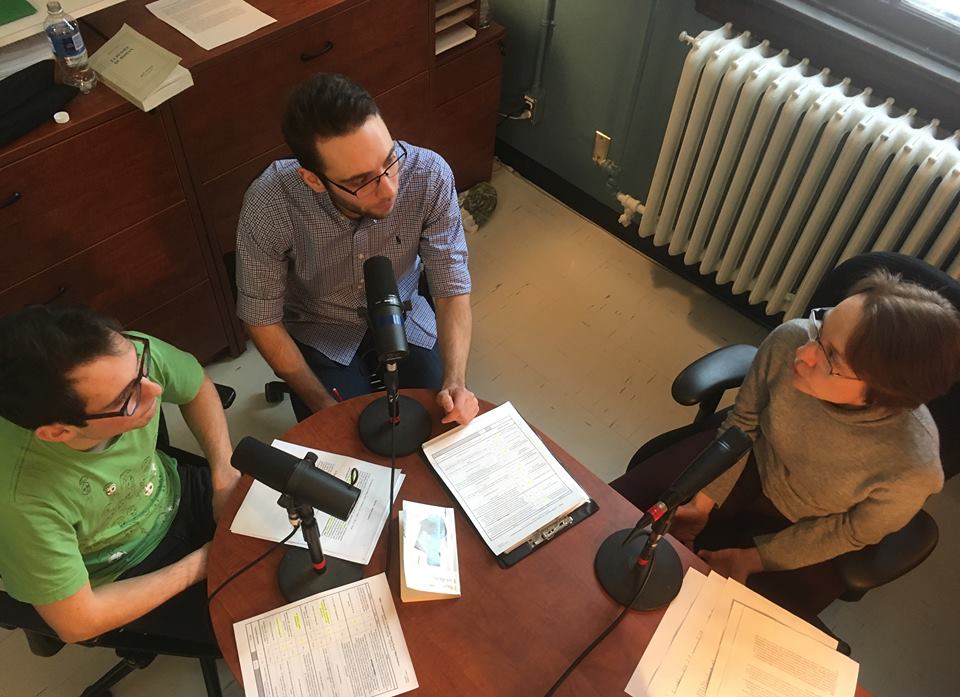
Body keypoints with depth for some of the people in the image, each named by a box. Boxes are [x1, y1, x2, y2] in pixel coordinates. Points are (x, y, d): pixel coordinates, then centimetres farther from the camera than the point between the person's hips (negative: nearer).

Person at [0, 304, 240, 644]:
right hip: (121, 576, -4)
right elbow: (78, 623, -24)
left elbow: (198, 388, -4)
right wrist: (202, 563, -17)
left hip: (175, 491, 4)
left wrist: (226, 475, -13)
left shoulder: (132, 353, -30)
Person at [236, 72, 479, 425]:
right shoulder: (268, 204, -32)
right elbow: (262, 319, -18)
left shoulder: (429, 176, -30)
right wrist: (324, 405, -19)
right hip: (320, 332, -1)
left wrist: (455, 382, -36)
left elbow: (451, 288, -21)